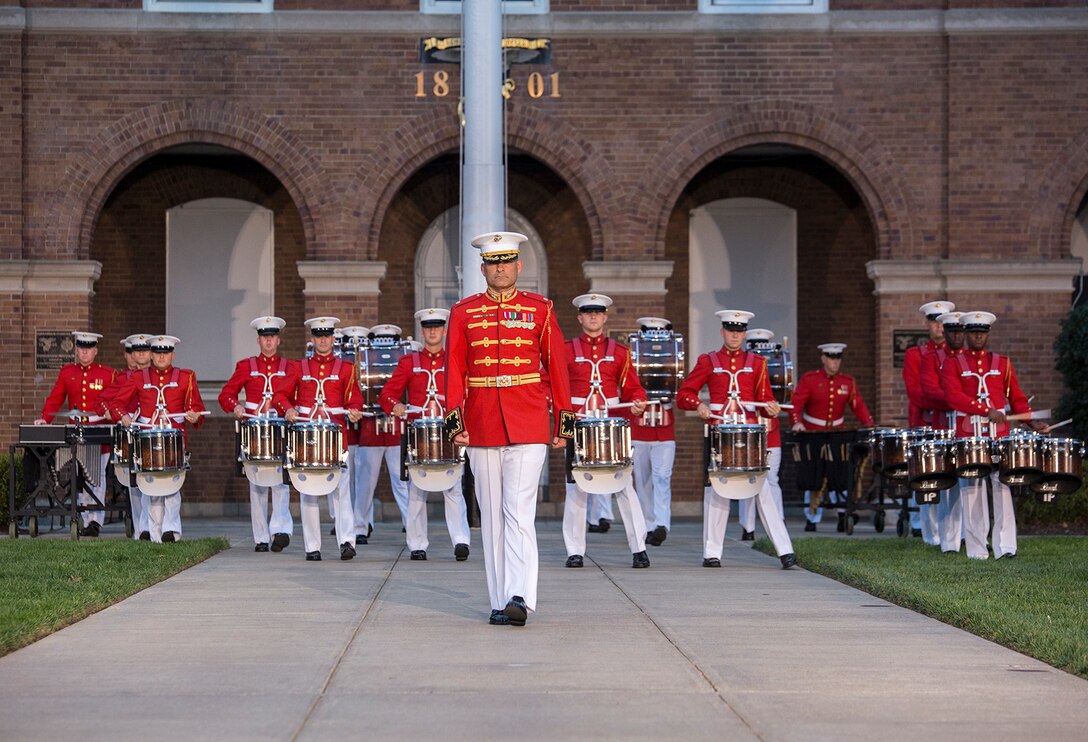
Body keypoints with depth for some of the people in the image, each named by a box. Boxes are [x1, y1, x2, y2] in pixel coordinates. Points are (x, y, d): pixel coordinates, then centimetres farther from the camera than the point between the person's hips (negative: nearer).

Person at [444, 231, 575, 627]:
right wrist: (454, 420, -5)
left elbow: (556, 366, 6)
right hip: (482, 427, 2)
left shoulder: (540, 309, 5)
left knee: (519, 513, -12)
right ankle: (500, 602, 10)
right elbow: (454, 369, 4)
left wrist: (564, 420, 4)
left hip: (529, 427, -2)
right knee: (492, 516, 6)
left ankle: (520, 598, -19)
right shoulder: (464, 312, 7)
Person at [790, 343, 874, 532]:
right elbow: (796, 403, -12)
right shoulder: (809, 379, -4)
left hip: (838, 436, 2)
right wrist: (797, 422, -31)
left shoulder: (848, 382, 6)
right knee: (813, 478, 3)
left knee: (841, 477, -3)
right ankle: (811, 519, 11)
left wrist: (870, 425, -14)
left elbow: (858, 405, 3)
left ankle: (844, 516, 5)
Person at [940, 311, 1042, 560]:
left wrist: (1031, 420, -1)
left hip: (999, 436, 1)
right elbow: (953, 396, -9)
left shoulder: (1002, 364, 14)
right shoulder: (953, 365, 6)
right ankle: (977, 549, 3)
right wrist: (986, 410, -17)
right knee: (972, 491, -1)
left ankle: (1005, 546, -10)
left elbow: (1017, 397, 15)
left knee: (1002, 487, -8)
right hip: (968, 436, -1)